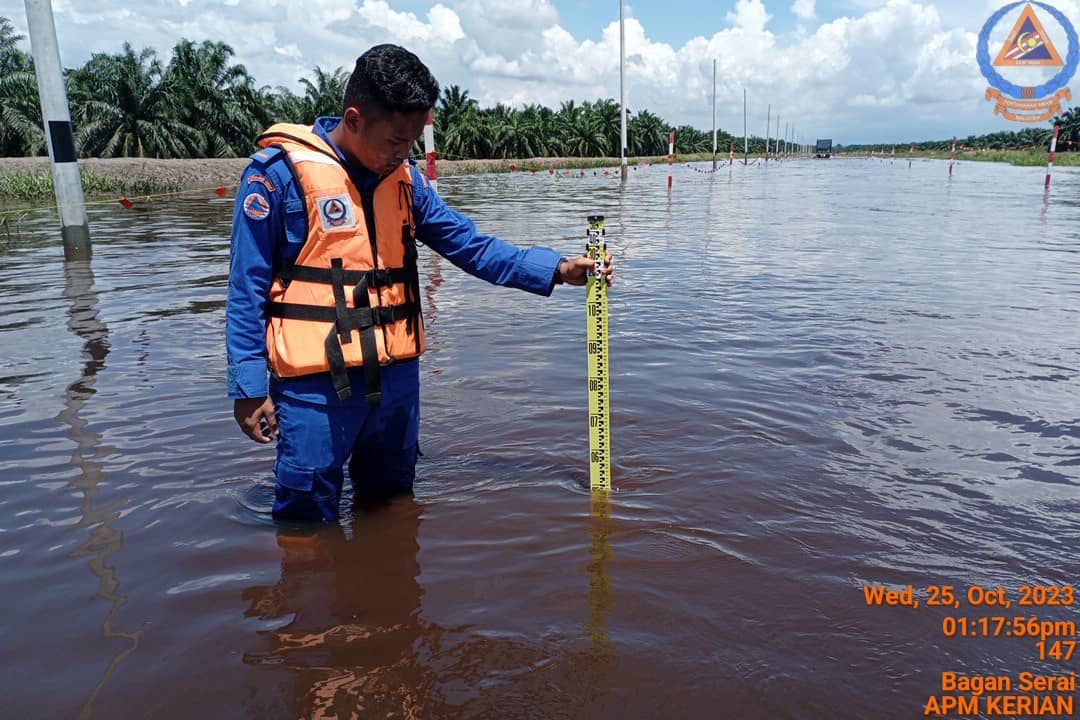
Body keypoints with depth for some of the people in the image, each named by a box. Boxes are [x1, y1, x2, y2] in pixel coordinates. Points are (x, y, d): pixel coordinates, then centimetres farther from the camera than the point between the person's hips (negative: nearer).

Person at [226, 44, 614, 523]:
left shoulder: (405, 179, 7)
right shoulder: (279, 172, -10)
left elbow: (471, 246, 9)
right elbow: (247, 288, -8)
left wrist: (556, 269, 0)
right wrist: (248, 384, -11)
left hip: (397, 373, 6)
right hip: (315, 381, -5)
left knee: (391, 504, 22)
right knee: (308, 523, 6)